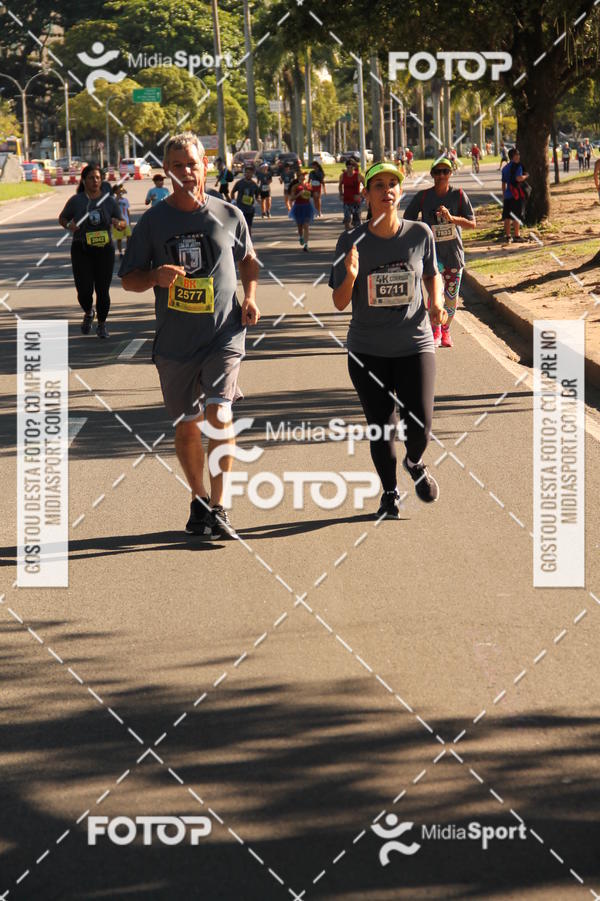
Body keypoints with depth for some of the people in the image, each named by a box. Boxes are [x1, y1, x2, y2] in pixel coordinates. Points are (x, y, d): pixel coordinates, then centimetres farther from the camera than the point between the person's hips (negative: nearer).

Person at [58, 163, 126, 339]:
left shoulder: (110, 200, 1)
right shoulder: (76, 201, -3)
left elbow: (123, 224, 6)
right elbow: (62, 218, 11)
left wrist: (119, 224, -18)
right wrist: (68, 225, -11)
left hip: (104, 251, 1)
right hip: (81, 251, -1)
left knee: (102, 290, -1)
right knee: (84, 290, -7)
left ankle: (102, 324, 20)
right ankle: (88, 313, 26)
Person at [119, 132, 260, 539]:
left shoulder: (229, 215, 3)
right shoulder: (153, 221, 1)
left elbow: (248, 258, 22)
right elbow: (129, 279, 5)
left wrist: (250, 296, 5)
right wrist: (156, 276, -16)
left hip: (224, 334, -1)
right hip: (175, 341, 2)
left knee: (219, 414, -18)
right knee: (187, 425, 10)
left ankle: (219, 506, -12)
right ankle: (199, 499, 29)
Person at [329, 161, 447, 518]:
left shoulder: (420, 234, -2)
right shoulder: (352, 241, -5)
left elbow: (433, 274, 17)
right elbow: (340, 303, -3)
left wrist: (436, 303, -2)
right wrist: (351, 276, -22)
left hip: (415, 344, 0)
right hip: (367, 352, 0)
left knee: (420, 425, -7)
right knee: (381, 427, 8)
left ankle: (415, 463, 29)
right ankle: (390, 492, 31)